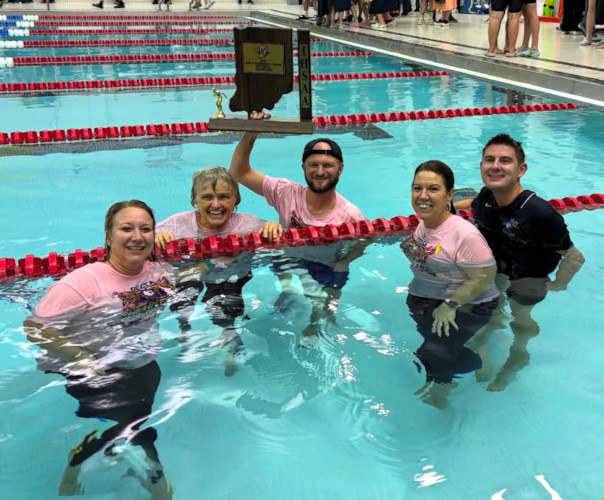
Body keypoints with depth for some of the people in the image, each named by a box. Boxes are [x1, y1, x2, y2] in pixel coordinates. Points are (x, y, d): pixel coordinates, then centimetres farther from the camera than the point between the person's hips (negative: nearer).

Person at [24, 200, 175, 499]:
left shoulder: (161, 272, -6)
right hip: (90, 374, -5)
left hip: (142, 367, 5)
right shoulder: (85, 282, -23)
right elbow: (35, 327, -25)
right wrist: (87, 362, -30)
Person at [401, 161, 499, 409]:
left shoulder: (466, 235, -24)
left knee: (436, 353, -20)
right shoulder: (419, 225, -1)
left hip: (467, 305, -7)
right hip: (423, 299, 7)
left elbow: (483, 279, -21)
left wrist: (450, 306, -22)